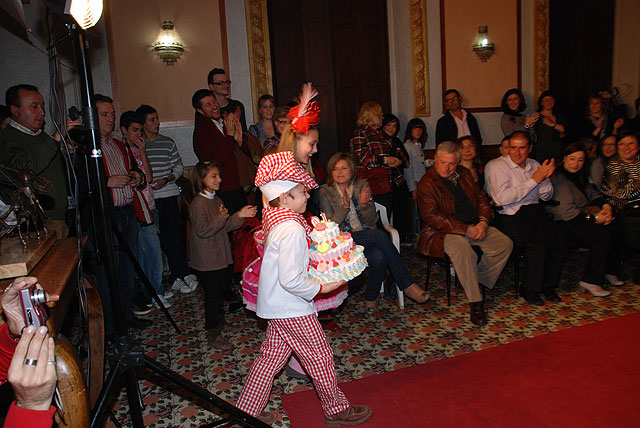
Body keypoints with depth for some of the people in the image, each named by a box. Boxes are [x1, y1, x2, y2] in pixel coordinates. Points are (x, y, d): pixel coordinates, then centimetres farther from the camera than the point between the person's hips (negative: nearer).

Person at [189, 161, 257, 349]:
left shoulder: (217, 200, 10)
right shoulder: (198, 204, -18)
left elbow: (226, 226, 11)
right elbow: (202, 230, -24)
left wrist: (240, 215, -2)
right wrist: (221, 218, -24)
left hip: (220, 256, 9)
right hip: (207, 261, -9)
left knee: (221, 289, 20)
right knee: (213, 294, 0)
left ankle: (218, 321, 40)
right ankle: (213, 336, 12)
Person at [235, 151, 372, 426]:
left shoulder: (274, 219, 3)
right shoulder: (292, 229, -27)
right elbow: (291, 280, -29)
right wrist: (323, 288, -17)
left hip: (276, 304, 9)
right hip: (292, 309, -9)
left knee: (271, 357, 20)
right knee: (320, 357, 9)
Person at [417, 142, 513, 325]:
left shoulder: (464, 174, 15)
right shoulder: (426, 183, -7)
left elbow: (481, 197, 17)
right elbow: (431, 217, -16)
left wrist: (483, 221, -4)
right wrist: (465, 230, -19)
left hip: (475, 226, 7)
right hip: (444, 231, -7)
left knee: (505, 243, -12)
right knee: (462, 248, -36)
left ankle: (479, 282, 1)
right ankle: (475, 302, -25)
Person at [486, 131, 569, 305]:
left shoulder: (534, 165, 16)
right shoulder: (499, 166, -3)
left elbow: (547, 196, 15)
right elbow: (503, 198, -19)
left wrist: (544, 178, -6)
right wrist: (534, 180, -15)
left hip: (535, 212, 6)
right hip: (511, 217, -6)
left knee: (561, 238, -18)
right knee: (538, 245, -28)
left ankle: (548, 285, 1)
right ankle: (529, 289, -7)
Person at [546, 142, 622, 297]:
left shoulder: (579, 175, 14)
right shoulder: (559, 178, -14)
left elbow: (593, 194, 24)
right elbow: (566, 212, -20)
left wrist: (606, 206, 2)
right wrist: (595, 218, -17)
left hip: (580, 218, 8)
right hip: (564, 224, -8)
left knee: (613, 229, -13)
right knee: (602, 234, -24)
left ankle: (610, 271, 6)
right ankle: (591, 281, -13)